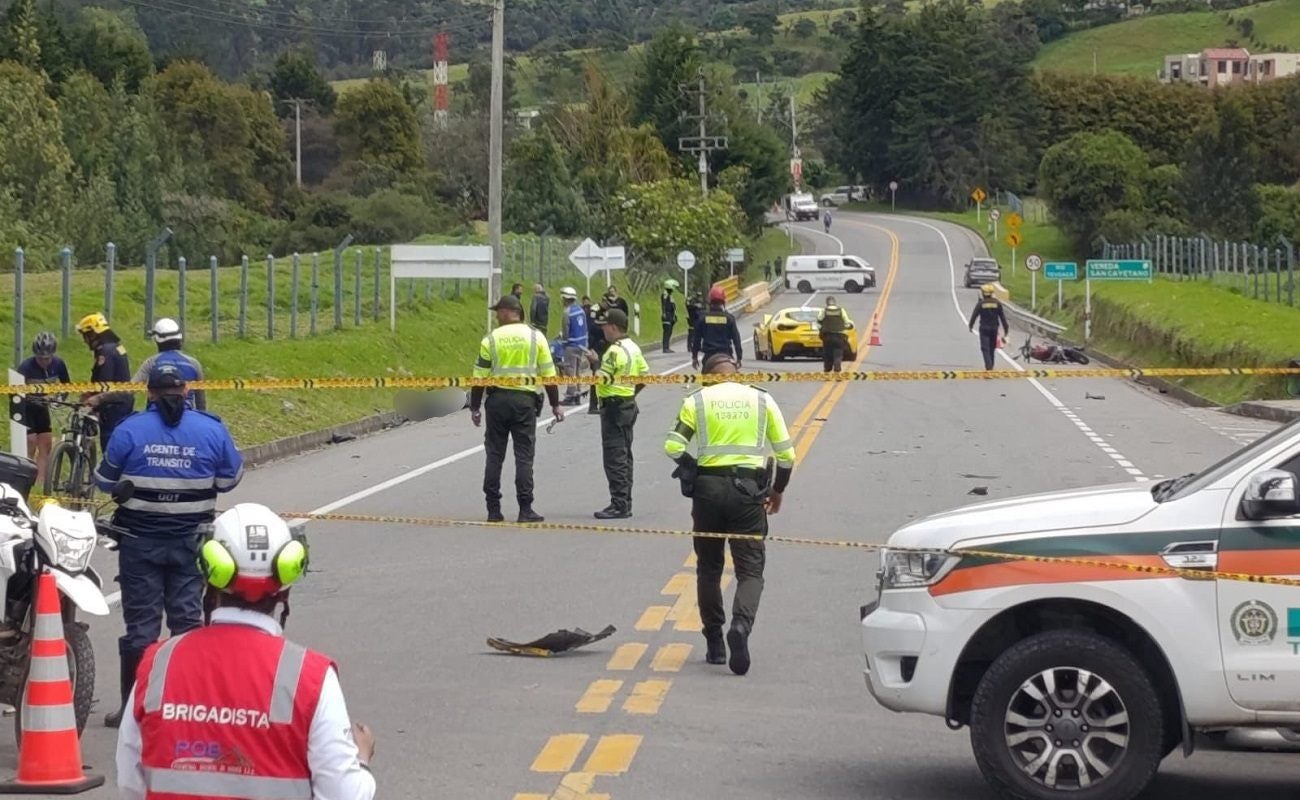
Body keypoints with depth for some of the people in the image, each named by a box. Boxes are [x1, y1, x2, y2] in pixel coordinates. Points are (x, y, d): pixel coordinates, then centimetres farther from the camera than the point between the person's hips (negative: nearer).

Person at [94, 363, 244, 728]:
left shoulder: (129, 430, -11)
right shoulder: (211, 430, -6)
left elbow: (105, 481, -2)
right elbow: (229, 478, 4)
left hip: (139, 541, -1)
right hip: (190, 542, 1)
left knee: (140, 622, 5)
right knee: (187, 617, 10)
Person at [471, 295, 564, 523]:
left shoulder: (491, 339, -1)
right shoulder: (535, 337, 1)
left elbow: (480, 377, 0)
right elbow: (548, 374, 2)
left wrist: (475, 407, 8)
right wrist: (555, 404, 9)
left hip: (497, 399, 0)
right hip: (525, 400, 0)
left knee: (494, 455, 7)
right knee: (524, 455, 2)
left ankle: (493, 510, 7)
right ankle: (525, 510, -2)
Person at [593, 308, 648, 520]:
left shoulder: (615, 351, -19)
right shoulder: (633, 348, 10)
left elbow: (601, 379, -21)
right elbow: (645, 376, 14)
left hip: (614, 407, -10)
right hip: (629, 405, 10)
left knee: (614, 457, -7)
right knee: (625, 456, 14)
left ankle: (619, 505, -8)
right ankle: (625, 503, 19)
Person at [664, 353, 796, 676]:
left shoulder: (697, 401, 4)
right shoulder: (762, 400, 7)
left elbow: (673, 446, -6)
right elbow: (786, 453, 7)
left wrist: (692, 473, 11)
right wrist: (778, 490, 22)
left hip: (707, 488, 0)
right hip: (748, 490, 0)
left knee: (709, 567, 15)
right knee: (750, 569, 1)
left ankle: (715, 643, 16)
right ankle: (741, 626, -25)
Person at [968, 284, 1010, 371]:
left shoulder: (980, 304, -8)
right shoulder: (997, 303, 1)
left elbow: (974, 315, -2)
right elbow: (1002, 316, 3)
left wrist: (970, 325, 13)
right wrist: (1006, 328, 9)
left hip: (984, 328, -3)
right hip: (994, 328, 3)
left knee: (985, 348, -4)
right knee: (992, 348, 16)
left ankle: (988, 365, -19)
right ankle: (990, 366, 23)